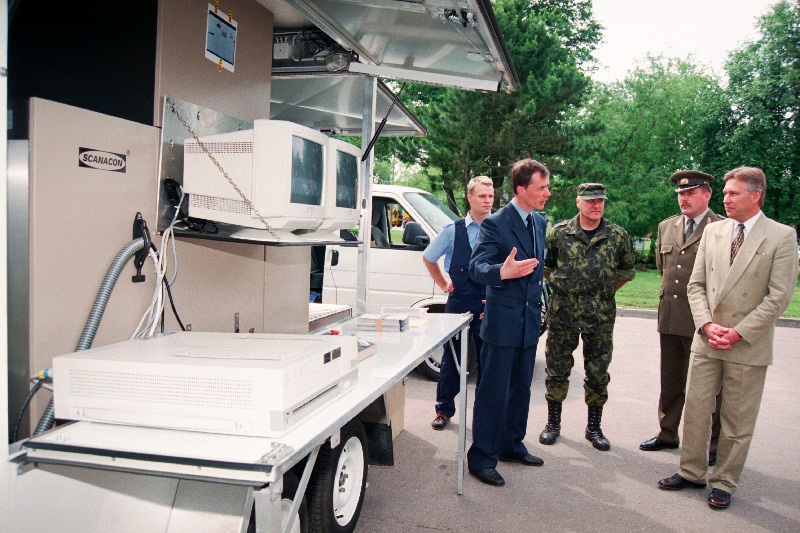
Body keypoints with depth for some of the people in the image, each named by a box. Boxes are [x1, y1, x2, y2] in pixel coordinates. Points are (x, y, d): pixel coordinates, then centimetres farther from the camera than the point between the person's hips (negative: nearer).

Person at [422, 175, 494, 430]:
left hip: (490, 305, 0)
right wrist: (443, 284, 11)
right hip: (458, 303, 0)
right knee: (451, 358, 8)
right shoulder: (453, 230, 3)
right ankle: (444, 410, 22)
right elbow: (428, 258, 16)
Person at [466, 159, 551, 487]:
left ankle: (511, 445, 34)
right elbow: (476, 268, -21)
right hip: (502, 321, -7)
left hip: (530, 320, 8)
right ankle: (481, 458, 12)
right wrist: (502, 272, -41)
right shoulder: (495, 223, -14)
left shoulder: (540, 222, 10)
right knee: (494, 392, 0)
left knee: (520, 389, 18)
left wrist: (540, 305, 17)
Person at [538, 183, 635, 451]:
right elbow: (545, 266, 11)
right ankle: (553, 423, 24)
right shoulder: (559, 233, -2)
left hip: (601, 316, 1)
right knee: (557, 370, 8)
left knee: (598, 374, 9)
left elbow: (626, 271, 13)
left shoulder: (618, 236, 0)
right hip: (562, 313, 0)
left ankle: (594, 428, 24)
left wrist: (605, 292, 8)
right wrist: (559, 287, 6)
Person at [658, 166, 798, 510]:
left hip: (748, 346, -4)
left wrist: (739, 332, -14)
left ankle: (724, 483, 23)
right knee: (695, 409, 10)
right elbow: (696, 284, 8)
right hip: (706, 340, 4)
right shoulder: (712, 232, 7)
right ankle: (691, 472, 26)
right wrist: (707, 324, -7)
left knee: (737, 420, 8)